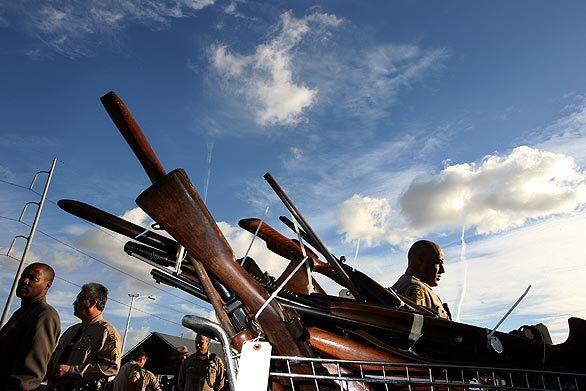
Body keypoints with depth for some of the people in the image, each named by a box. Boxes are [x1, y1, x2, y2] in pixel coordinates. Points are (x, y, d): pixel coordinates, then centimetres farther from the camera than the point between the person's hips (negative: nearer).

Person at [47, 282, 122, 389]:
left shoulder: (107, 332, -12)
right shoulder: (72, 330, 13)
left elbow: (111, 367, -21)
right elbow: (55, 357, 21)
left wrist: (71, 370, -22)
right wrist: (49, 370, -2)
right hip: (55, 386, 7)